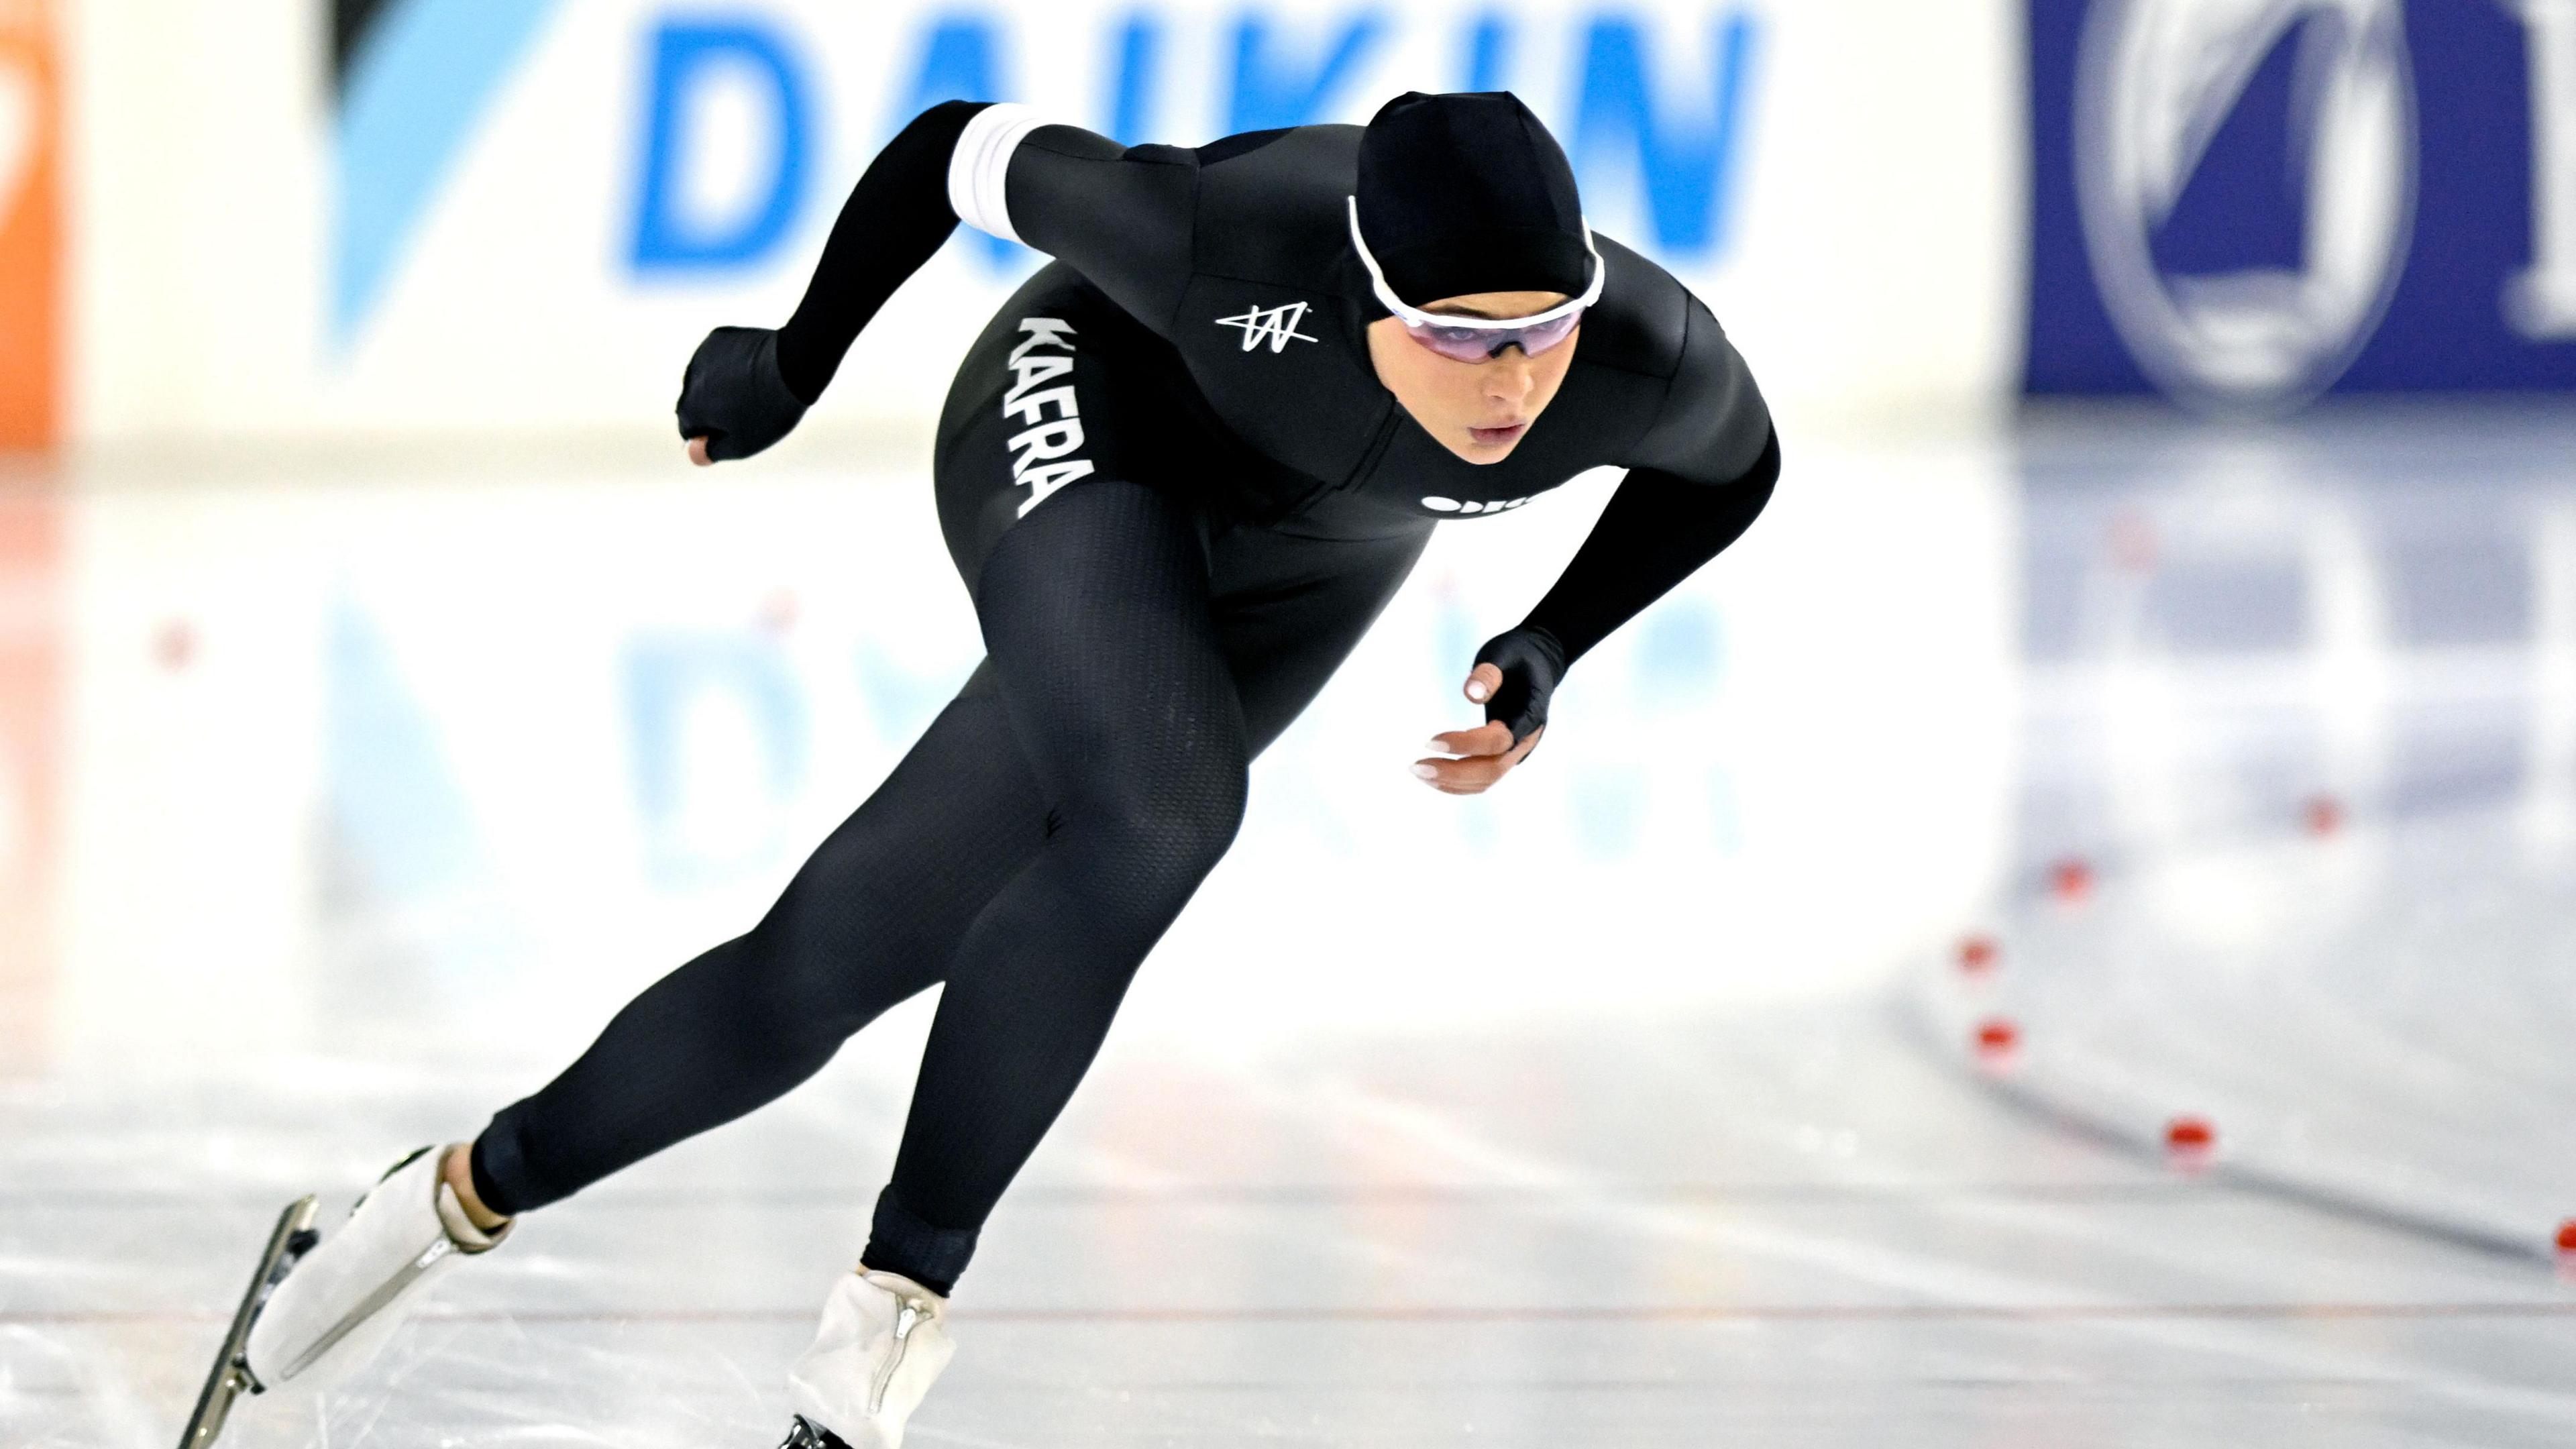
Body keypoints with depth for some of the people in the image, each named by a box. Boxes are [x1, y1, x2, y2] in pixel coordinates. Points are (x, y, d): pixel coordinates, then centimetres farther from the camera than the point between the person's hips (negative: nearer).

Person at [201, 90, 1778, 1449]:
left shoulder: (1653, 364, -30)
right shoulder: (1233, 233, -38)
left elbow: (1733, 468, -3)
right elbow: (968, 152, -17)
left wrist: (1549, 653, -14)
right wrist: (794, 366, -3)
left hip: (1291, 586, 4)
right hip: (1089, 424, -4)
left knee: (826, 967, -1)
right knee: (1159, 818, -33)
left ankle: (479, 1191, 18)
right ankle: (900, 1293, -18)